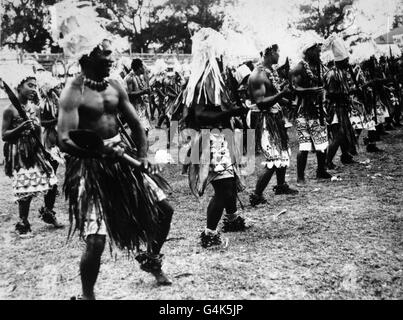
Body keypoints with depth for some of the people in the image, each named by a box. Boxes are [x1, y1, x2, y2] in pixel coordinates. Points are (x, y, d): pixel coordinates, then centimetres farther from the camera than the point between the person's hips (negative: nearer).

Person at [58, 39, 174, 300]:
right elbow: (66, 141, -21)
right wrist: (101, 150, -34)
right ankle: (87, 294, 18)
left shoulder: (114, 86, 6)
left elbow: (136, 124, 13)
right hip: (88, 164, -6)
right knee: (96, 242, -11)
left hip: (121, 157, 7)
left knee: (163, 209, 9)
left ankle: (151, 260, 36)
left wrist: (142, 157, 1)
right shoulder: (73, 93, -13)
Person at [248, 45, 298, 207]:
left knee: (283, 153, 21)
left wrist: (286, 100, 7)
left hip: (277, 116, 10)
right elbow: (260, 103, -26)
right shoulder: (257, 75, -20)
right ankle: (256, 196, -1)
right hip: (267, 120, -10)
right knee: (274, 159, -9)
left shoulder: (272, 70, 10)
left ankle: (281, 186, 39)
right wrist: (281, 94, -30)